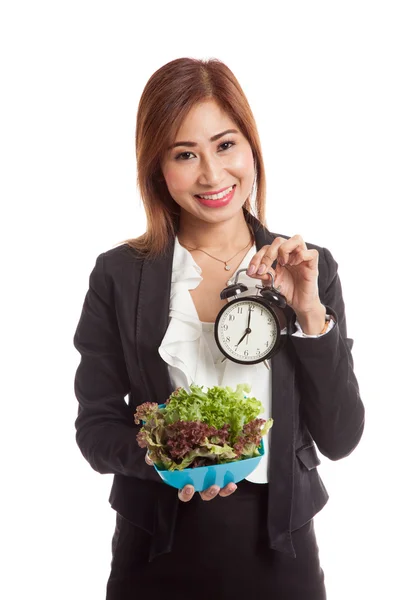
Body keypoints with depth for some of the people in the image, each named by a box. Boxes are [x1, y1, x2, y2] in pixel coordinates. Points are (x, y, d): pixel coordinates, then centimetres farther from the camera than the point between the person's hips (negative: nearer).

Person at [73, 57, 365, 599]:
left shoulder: (313, 269, -4)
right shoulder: (119, 276, -7)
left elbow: (340, 439, -5)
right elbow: (95, 429, -3)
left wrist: (310, 315, -17)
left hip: (279, 550, 1)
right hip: (157, 554, -1)